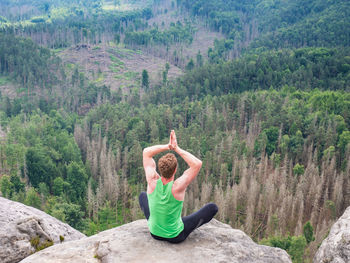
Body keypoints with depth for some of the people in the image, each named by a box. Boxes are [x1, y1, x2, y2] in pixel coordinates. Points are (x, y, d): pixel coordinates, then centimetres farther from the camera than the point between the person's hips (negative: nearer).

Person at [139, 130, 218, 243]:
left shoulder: (152, 182, -23)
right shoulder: (177, 187, -33)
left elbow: (146, 152, -12)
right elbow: (197, 164, -32)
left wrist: (167, 146, -24)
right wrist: (177, 148, -33)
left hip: (154, 233, 4)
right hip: (176, 237, -3)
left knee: (143, 195, 27)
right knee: (212, 207, 4)